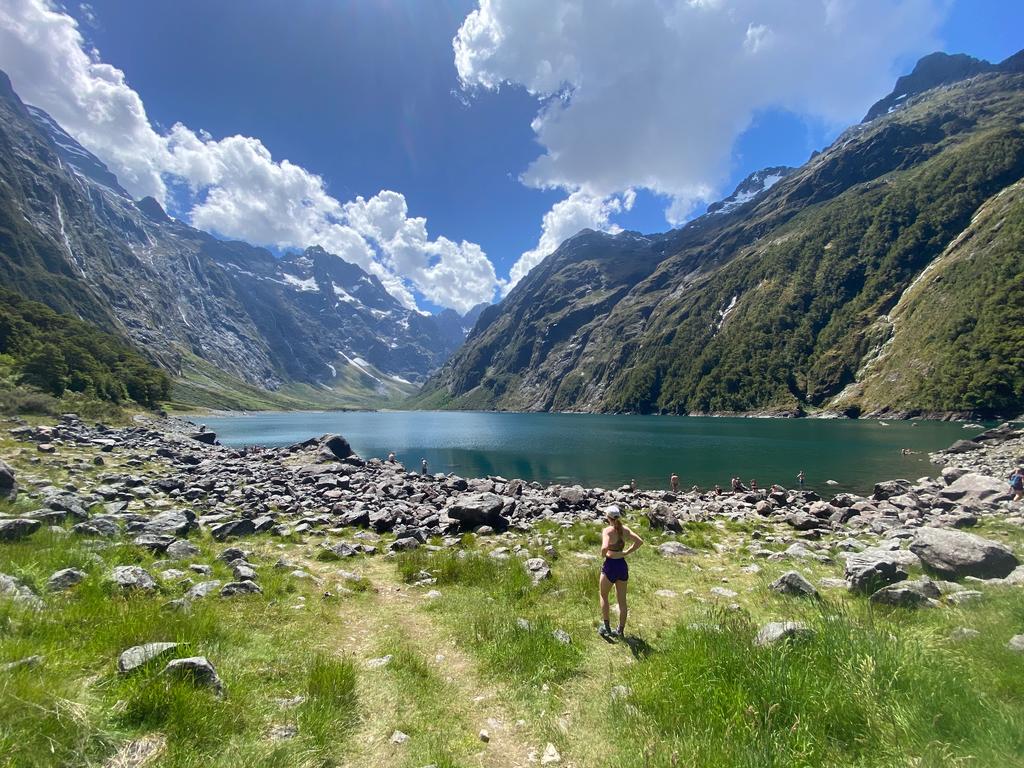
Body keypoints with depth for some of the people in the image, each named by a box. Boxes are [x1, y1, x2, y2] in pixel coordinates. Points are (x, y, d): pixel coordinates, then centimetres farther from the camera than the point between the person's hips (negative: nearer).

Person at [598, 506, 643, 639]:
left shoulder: (607, 530, -18)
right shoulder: (625, 529, 1)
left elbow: (605, 547, -33)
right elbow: (639, 541, 3)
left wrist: (603, 554, -12)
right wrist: (627, 552, 4)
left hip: (610, 565, -5)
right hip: (622, 565, 5)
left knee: (603, 596, 18)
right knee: (622, 600, 16)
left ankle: (606, 627, 20)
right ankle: (621, 631, 25)